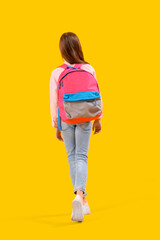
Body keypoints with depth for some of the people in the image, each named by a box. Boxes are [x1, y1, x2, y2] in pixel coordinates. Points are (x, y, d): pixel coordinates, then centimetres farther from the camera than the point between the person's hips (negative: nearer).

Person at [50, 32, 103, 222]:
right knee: (81, 156, 1)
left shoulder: (56, 73, -7)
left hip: (65, 119, 0)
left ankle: (82, 199, 18)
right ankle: (79, 195, -21)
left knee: (72, 156, 14)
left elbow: (54, 101, -4)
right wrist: (98, 119, 11)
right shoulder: (89, 69, -5)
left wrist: (56, 126, 6)